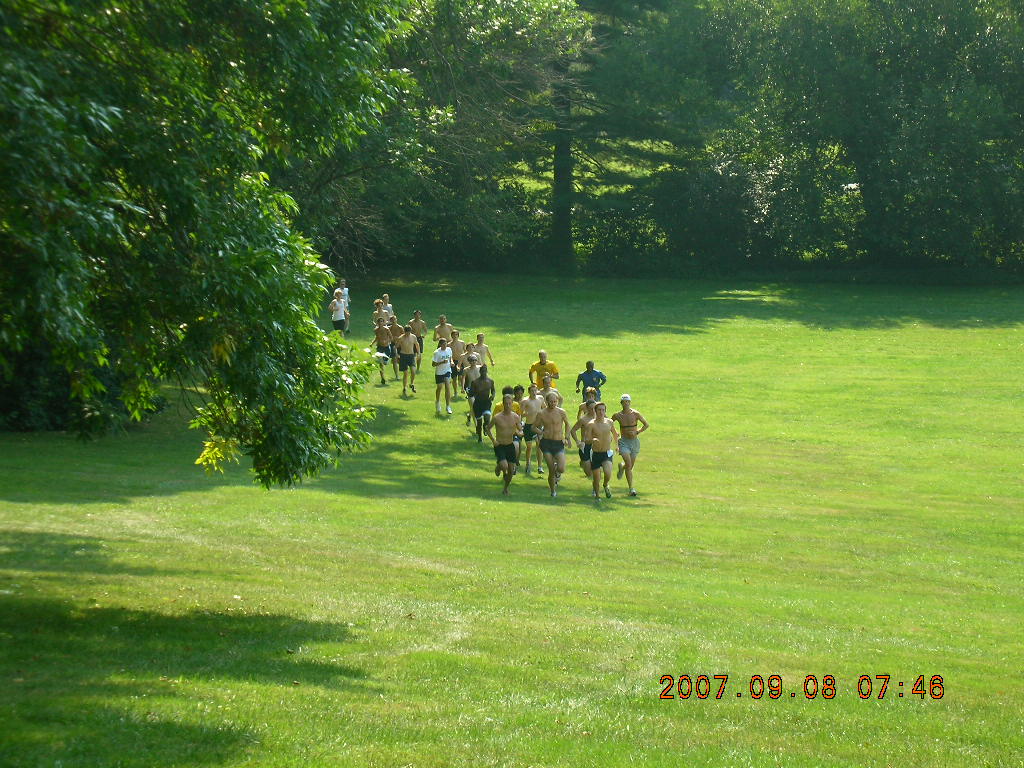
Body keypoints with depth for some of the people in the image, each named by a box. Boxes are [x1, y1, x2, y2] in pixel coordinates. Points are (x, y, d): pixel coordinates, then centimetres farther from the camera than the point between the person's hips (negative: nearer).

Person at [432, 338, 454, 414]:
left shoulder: (449, 350, -2)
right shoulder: (437, 352, -16)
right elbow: (433, 364, -16)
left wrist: (451, 362, -5)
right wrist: (442, 362, -28)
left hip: (447, 371, 2)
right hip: (439, 372, -2)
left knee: (448, 387, -11)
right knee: (439, 387, 11)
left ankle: (448, 406, -6)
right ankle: (437, 401, 40)